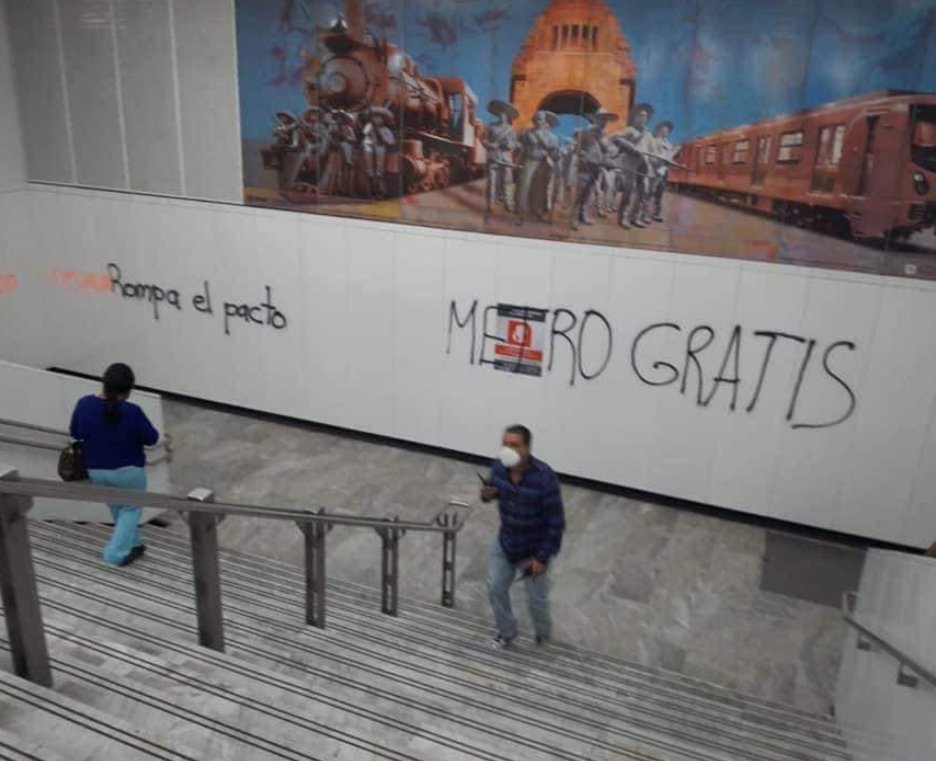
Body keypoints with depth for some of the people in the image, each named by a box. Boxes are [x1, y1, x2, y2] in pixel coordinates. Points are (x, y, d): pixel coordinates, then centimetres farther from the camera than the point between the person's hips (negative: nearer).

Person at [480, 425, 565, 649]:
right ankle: (507, 632, 45)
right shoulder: (499, 467, -17)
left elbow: (556, 523, -24)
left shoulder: (544, 478, -32)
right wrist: (487, 494, -18)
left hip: (534, 550, -4)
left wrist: (543, 557, -20)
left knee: (536, 599, 14)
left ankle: (543, 635, 48)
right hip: (504, 543, 5)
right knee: (496, 588, 17)